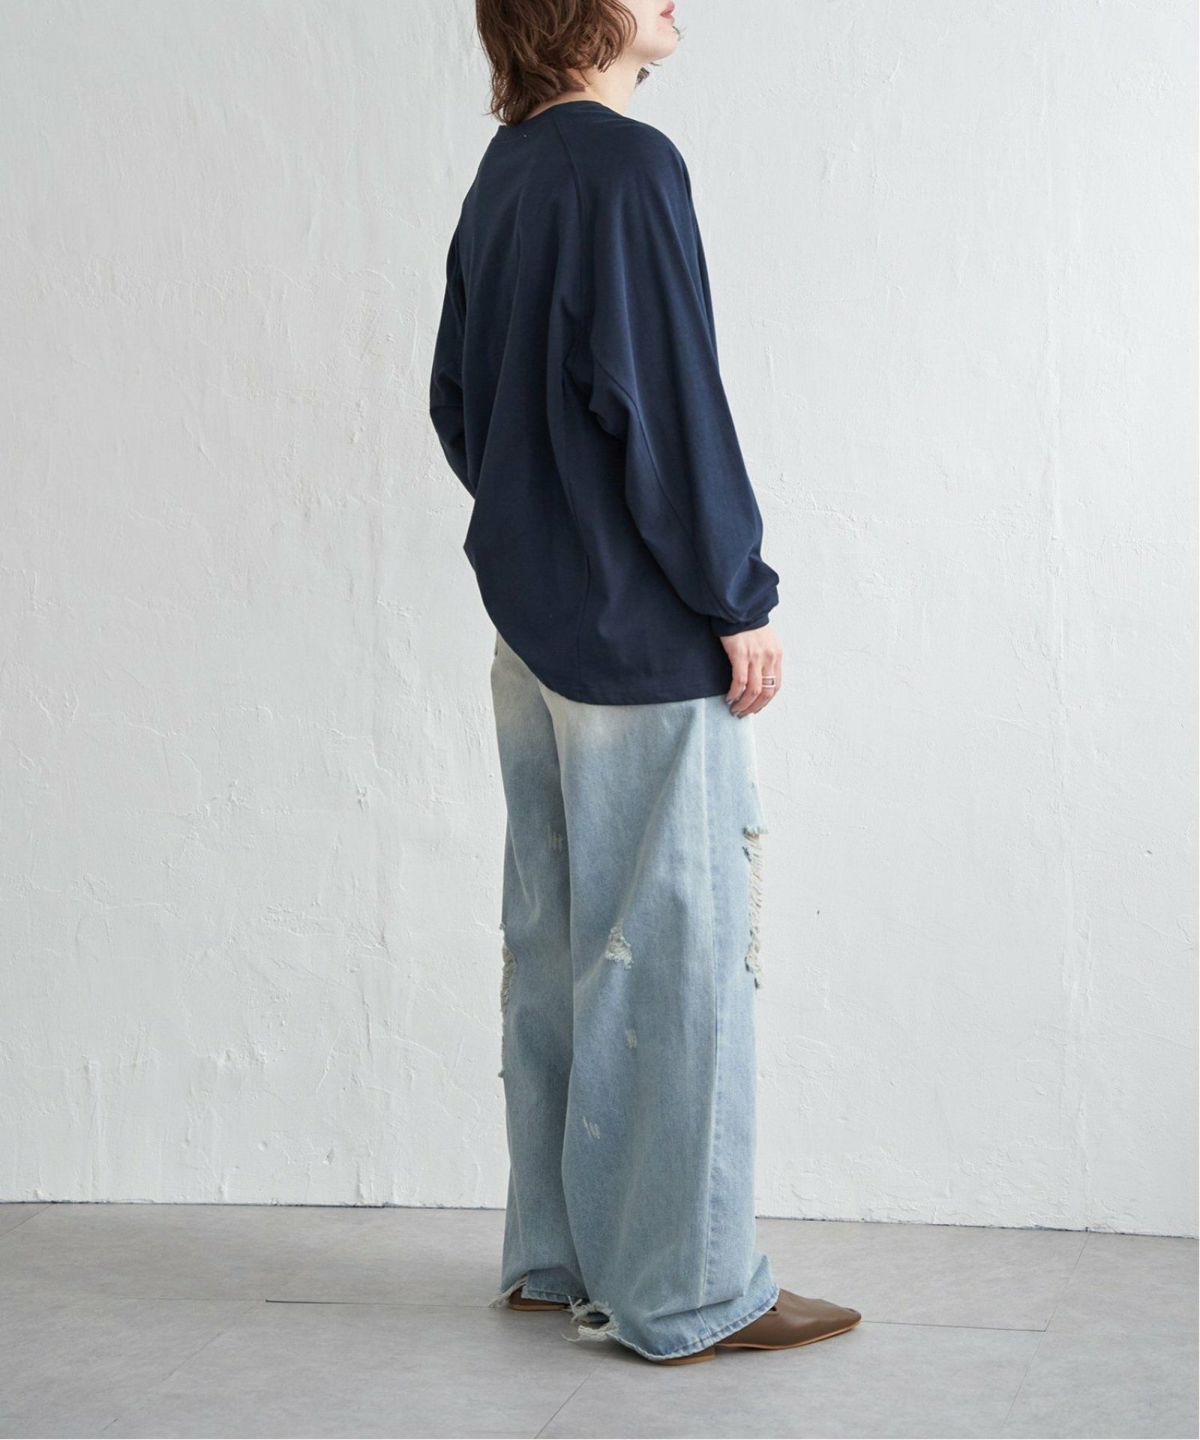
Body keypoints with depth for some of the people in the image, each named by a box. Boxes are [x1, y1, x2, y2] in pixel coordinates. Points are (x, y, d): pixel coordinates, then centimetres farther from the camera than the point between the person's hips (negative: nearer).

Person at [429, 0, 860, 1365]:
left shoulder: (503, 174, 13)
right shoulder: (627, 166, -14)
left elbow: (457, 403, 17)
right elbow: (666, 406, -19)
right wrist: (739, 601, -13)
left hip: (534, 627, 9)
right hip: (646, 638, -9)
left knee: (556, 947, 13)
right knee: (672, 956, -3)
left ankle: (558, 1254, 22)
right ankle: (684, 1293, 5)